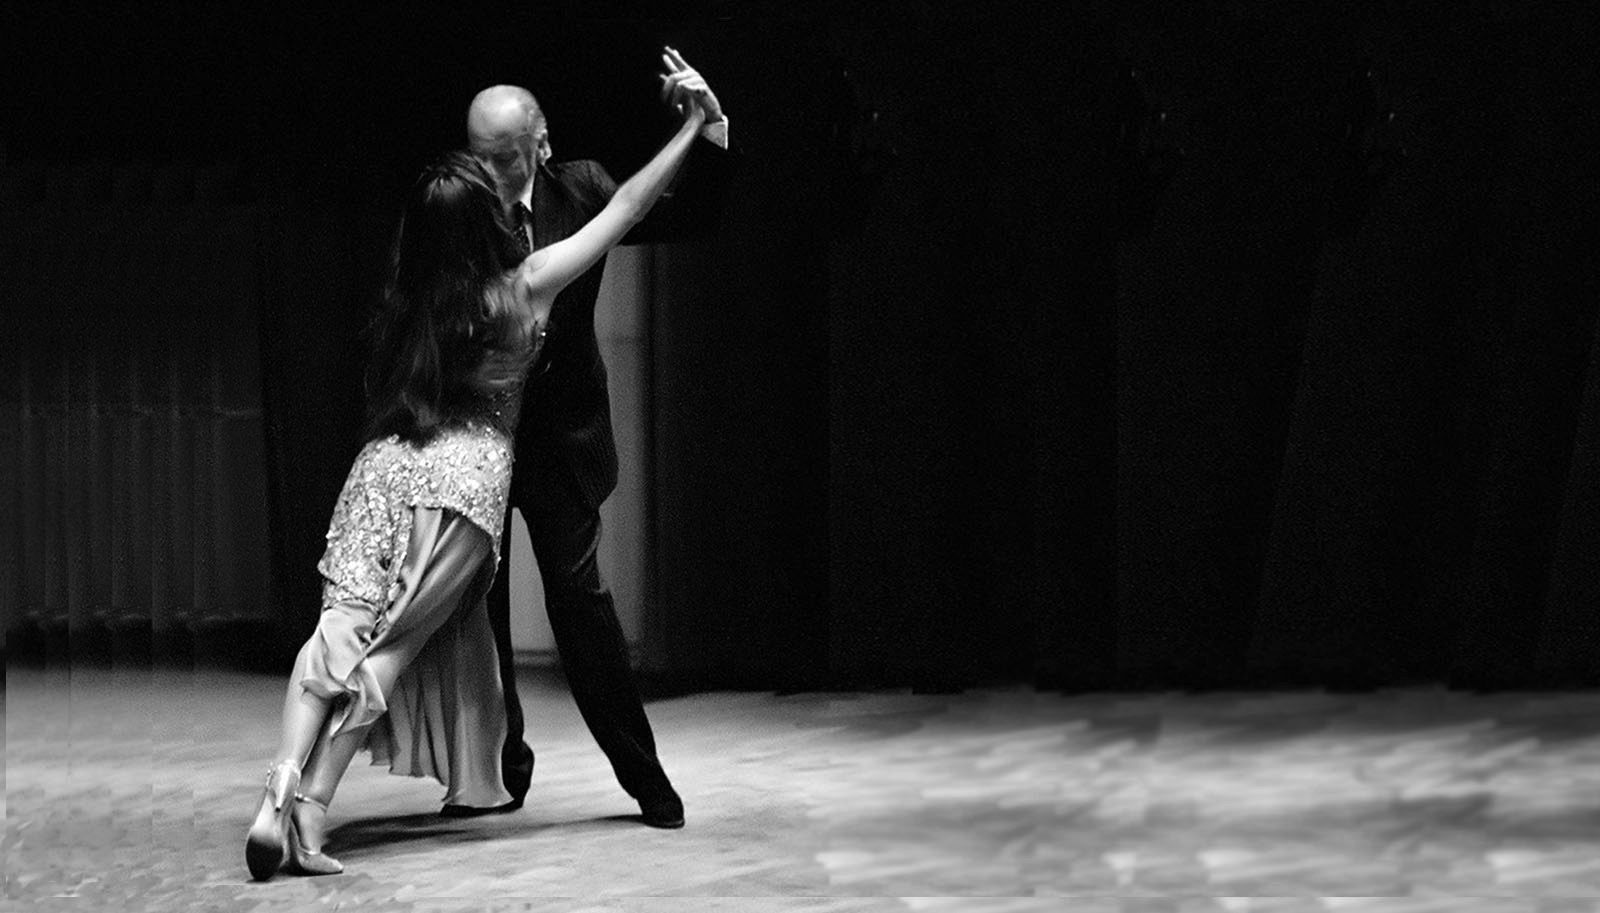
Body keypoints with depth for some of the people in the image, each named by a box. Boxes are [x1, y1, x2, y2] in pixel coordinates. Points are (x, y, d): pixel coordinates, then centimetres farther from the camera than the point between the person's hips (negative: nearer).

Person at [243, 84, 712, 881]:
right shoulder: (523, 285, 0)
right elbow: (628, 206, 8)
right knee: (385, 649, -3)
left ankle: (277, 802, -19)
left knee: (339, 632, -4)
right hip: (468, 476, -3)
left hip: (386, 462, 3)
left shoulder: (406, 297, 10)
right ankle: (306, 814, -12)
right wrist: (691, 128, 19)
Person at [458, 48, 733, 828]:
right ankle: (500, 769, 24)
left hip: (558, 438, -1)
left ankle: (644, 775, 5)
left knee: (578, 597, -4)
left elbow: (684, 218, -1)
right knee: (474, 603, 7)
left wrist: (709, 128, -15)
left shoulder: (579, 190, -5)